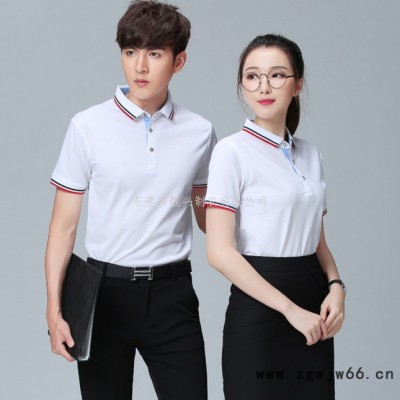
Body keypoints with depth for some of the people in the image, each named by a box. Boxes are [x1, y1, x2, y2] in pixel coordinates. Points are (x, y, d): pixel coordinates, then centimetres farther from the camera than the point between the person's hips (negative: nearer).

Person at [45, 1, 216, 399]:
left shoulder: (199, 132, 2)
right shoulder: (88, 127, -5)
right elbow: (64, 225, -2)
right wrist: (54, 309, -7)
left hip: (171, 293, 1)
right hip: (106, 289, -1)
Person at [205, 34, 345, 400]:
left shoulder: (309, 154, 10)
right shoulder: (232, 151, -9)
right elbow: (221, 251, -16)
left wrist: (335, 286, -4)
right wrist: (289, 309, -18)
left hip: (314, 307, 6)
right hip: (259, 310, -6)